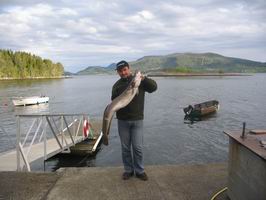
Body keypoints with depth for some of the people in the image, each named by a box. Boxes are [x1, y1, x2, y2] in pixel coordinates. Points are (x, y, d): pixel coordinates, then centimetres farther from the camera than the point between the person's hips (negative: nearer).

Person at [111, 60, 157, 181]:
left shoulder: (139, 81, 0)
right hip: (122, 121, 2)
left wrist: (143, 78, -28)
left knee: (138, 147, 2)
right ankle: (128, 170, 27)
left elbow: (153, 87, -13)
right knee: (125, 147, 11)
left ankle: (139, 171, 20)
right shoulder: (117, 85, 6)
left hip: (137, 120, -2)